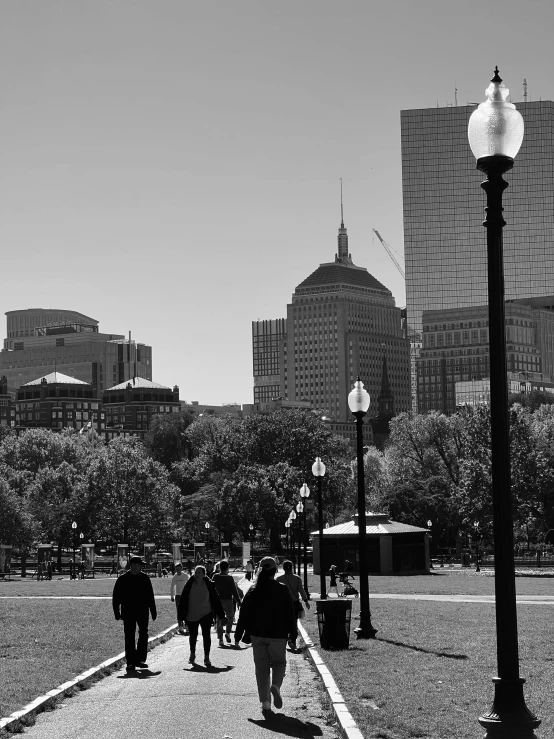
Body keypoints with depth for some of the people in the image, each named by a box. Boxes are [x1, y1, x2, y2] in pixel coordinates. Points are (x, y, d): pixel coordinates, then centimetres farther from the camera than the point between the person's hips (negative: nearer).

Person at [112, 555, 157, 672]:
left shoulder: (145, 578, 6)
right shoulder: (122, 579, -1)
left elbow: (150, 597, 11)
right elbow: (116, 597, 2)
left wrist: (153, 611, 8)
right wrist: (117, 612, -3)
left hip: (142, 611, 3)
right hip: (128, 612, -2)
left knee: (143, 635, 4)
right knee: (129, 637, -2)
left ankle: (140, 659, 15)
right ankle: (130, 663, 1)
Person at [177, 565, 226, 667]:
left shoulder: (209, 585, -6)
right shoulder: (189, 585, -6)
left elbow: (216, 600, 0)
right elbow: (183, 601, -2)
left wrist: (222, 616, 2)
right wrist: (181, 616, -3)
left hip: (205, 614, -1)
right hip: (191, 616, 1)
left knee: (206, 635, -9)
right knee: (193, 635, 14)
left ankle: (206, 658, -3)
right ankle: (192, 654, 37)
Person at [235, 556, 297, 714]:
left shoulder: (253, 591, -1)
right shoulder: (282, 590, -5)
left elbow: (244, 615, 2)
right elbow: (290, 614, -3)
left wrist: (238, 636, 8)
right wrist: (293, 634, 5)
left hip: (258, 635, 1)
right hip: (278, 635, -1)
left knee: (261, 667, 9)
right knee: (279, 663, 15)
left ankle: (265, 701, 2)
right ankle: (275, 685, -15)